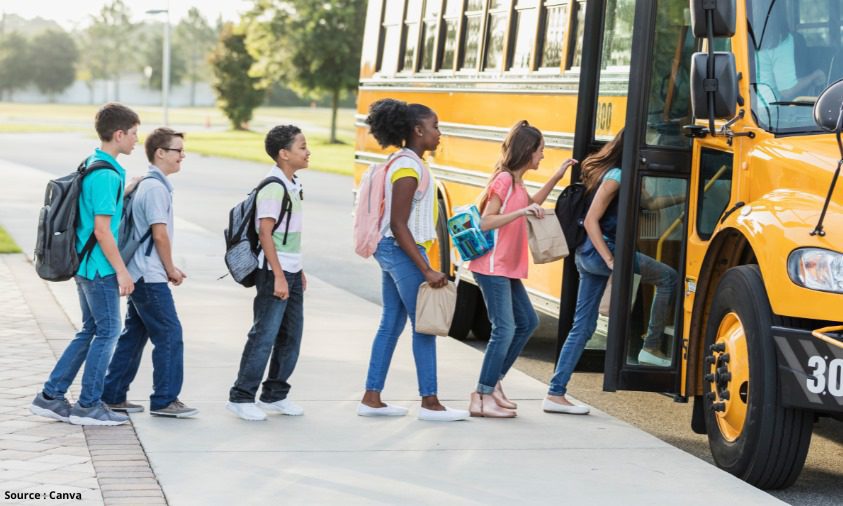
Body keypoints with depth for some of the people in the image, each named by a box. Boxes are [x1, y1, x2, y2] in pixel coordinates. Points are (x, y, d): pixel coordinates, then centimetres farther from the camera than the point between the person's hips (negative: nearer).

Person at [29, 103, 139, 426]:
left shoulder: (90, 165, 11)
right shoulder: (107, 175, -19)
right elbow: (102, 229, -21)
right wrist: (122, 271, -17)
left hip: (84, 264, 10)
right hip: (100, 267, -10)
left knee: (90, 331, 15)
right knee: (107, 332, 0)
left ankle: (51, 396, 17)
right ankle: (88, 406, 6)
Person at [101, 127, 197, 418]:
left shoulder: (146, 184, 15)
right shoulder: (156, 187, -16)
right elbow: (160, 234, -18)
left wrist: (169, 268, 14)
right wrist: (171, 270, -6)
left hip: (139, 274, 10)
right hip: (150, 276, -10)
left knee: (134, 335, 14)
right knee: (170, 335, -5)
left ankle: (112, 396, 19)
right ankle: (164, 400, 0)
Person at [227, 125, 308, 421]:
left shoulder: (292, 185, 13)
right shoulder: (273, 187, -16)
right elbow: (265, 233, -19)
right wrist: (278, 276, -21)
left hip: (291, 271, 9)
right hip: (275, 272, -9)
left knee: (291, 336, 12)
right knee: (265, 335, -6)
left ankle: (275, 395, 21)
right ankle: (241, 397, 2)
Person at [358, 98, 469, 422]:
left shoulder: (402, 162, 12)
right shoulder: (408, 167, -18)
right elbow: (398, 224, -22)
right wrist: (426, 270, -23)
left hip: (391, 251, 10)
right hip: (403, 251, -10)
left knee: (391, 323, 12)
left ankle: (371, 398, 15)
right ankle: (430, 403, 5)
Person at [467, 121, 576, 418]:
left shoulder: (516, 182, 13)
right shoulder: (504, 180, -14)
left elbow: (531, 205, 32)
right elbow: (485, 222, -20)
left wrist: (556, 178, 26)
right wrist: (521, 212, -28)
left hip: (507, 269, 10)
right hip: (492, 267, -10)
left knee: (527, 322, 14)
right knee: (504, 329, -11)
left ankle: (493, 381, 21)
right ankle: (483, 397, -7)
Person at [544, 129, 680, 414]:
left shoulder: (624, 176, 15)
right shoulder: (615, 177, -14)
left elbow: (649, 203, 27)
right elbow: (591, 221, -18)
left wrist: (683, 198, 20)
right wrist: (611, 261, -21)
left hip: (588, 255, 10)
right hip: (597, 251, -10)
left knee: (583, 326, 10)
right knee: (667, 277, -5)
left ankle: (555, 393, 10)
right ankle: (651, 348, -1)